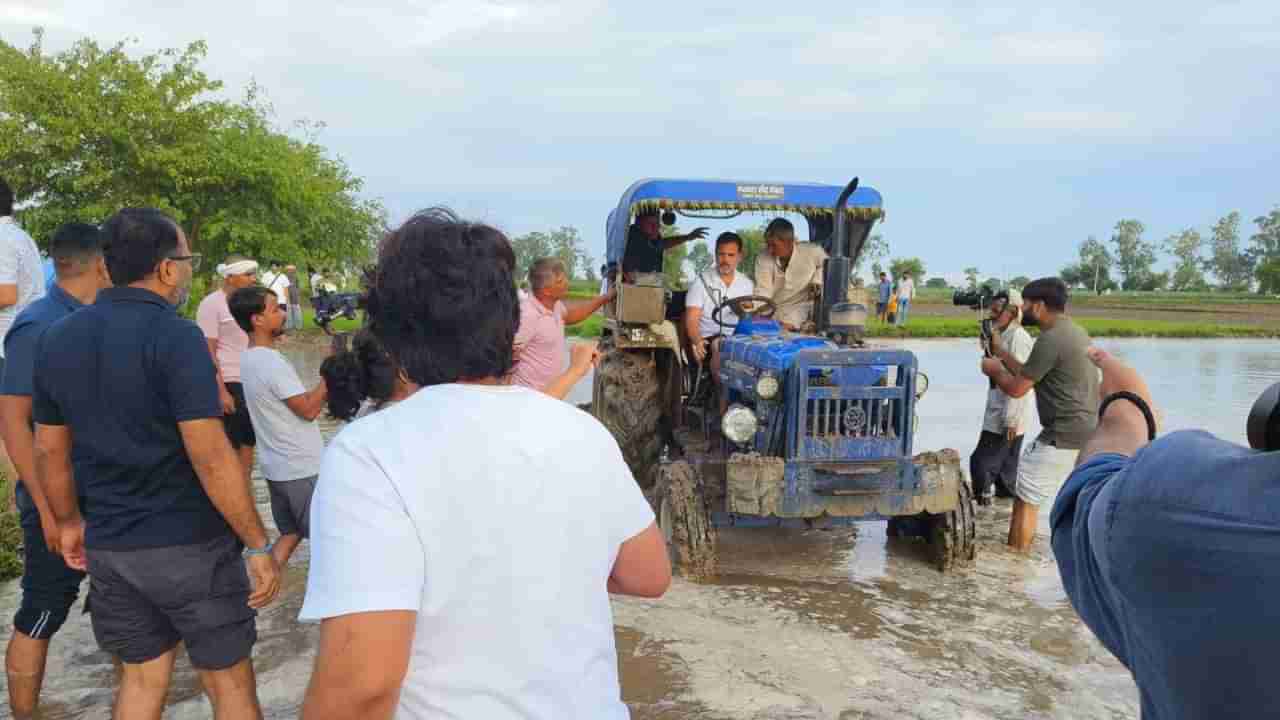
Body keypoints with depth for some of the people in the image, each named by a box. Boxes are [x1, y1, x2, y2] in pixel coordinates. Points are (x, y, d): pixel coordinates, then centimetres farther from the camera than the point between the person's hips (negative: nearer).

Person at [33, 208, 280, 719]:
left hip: (109, 546, 7)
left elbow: (49, 451, 11)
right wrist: (259, 545, -18)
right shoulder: (175, 336, -19)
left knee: (142, 676, 22)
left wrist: (69, 521, 25)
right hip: (189, 545, -6)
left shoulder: (58, 338, 3)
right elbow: (210, 457, -24)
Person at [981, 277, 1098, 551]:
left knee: (1024, 498, 0)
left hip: (1063, 438, -10)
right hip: (1088, 435, 10)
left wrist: (994, 369, 4)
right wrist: (1002, 352, 19)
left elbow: (1016, 388, -14)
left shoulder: (1051, 339, -18)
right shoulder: (1073, 331, 14)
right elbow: (1030, 376, 18)